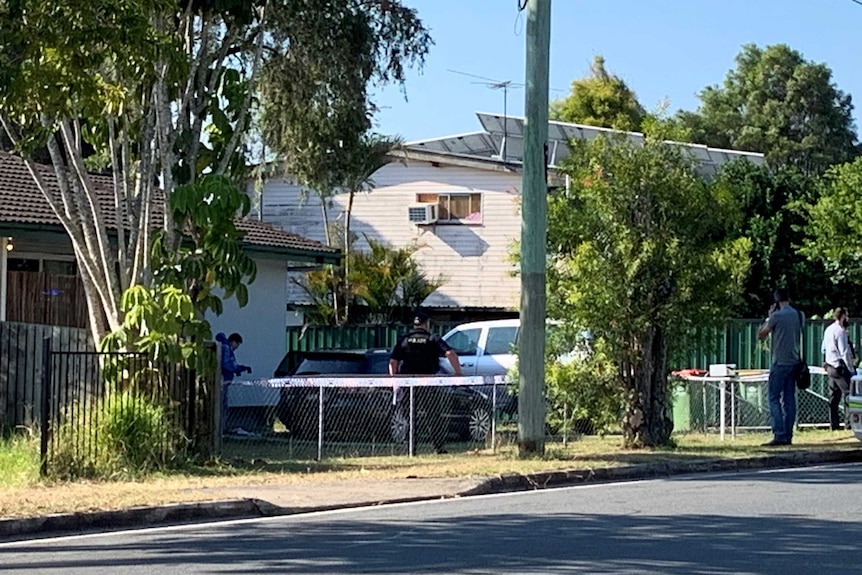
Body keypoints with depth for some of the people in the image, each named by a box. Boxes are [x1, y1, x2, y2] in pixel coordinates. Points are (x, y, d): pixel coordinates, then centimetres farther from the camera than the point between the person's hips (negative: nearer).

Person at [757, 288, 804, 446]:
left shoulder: (777, 316, -12)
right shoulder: (800, 315, 7)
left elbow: (760, 335, -3)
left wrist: (769, 317, 5)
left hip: (780, 363, -6)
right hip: (794, 362, 6)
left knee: (774, 398, -4)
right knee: (789, 399, 9)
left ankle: (779, 435, -13)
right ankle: (788, 435, 8)